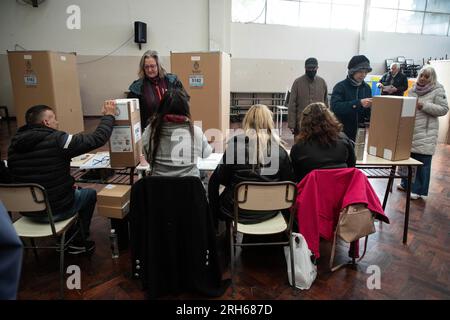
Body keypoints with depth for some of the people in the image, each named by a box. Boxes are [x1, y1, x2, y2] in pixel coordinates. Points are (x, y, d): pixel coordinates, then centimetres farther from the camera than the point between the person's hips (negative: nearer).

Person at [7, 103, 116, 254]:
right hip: (56, 211, -6)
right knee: (90, 193, 21)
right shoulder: (57, 140, -22)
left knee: (73, 189, 31)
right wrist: (108, 115, -5)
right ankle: (79, 242, 31)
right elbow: (98, 138, -21)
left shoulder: (14, 144, -2)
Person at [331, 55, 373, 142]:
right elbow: (335, 107, -25)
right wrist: (359, 103, -30)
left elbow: (369, 113, 13)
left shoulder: (367, 88, 8)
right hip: (343, 133, -4)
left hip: (361, 132, 5)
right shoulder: (340, 87, -8)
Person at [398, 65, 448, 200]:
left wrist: (424, 105, -17)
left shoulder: (437, 90, -4)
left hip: (426, 132, -5)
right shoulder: (413, 90, 12)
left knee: (422, 161, -1)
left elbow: (444, 109, -8)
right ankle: (406, 183, 28)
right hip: (410, 130, 5)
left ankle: (418, 190, 8)